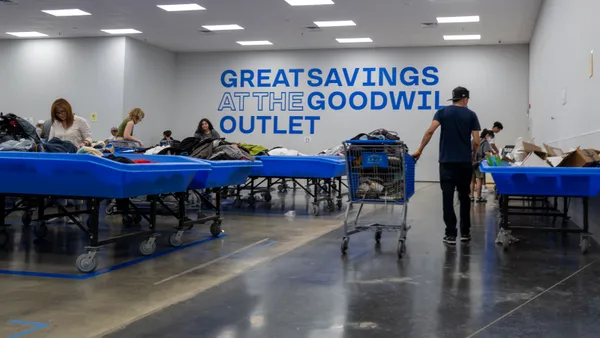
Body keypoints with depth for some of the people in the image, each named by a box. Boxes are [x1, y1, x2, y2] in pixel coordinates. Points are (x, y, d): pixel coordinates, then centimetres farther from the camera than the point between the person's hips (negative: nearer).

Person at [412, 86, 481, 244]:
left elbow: (430, 131, -12)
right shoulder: (471, 115, 3)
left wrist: (419, 150, -6)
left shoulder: (443, 112, 3)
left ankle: (451, 234, -2)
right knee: (464, 197, 13)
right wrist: (473, 157, 14)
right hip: (465, 162, 1)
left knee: (448, 198, 0)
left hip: (447, 162, -1)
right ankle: (465, 232, 17)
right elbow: (476, 141, -3)